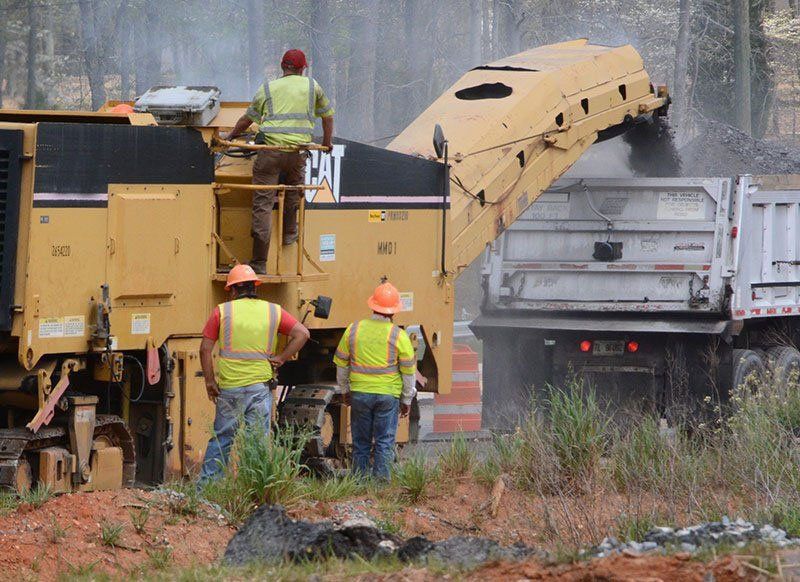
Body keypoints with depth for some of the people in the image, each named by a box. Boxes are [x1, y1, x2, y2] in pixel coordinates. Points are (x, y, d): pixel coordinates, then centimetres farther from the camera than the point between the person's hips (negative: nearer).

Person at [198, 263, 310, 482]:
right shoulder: (273, 311, 6)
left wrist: (209, 381, 4)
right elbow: (302, 334, 2)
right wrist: (281, 358, 4)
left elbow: (205, 349, -2)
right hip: (259, 385, 0)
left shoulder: (222, 311, 1)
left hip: (229, 387, 0)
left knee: (221, 438, 9)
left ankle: (206, 482, 10)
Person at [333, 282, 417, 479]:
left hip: (359, 394, 2)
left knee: (361, 443, 11)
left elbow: (341, 364, 8)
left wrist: (345, 390, 21)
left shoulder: (353, 330, -1)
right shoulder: (398, 336, -8)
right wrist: (406, 400, 9)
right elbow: (409, 371, -3)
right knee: (384, 443, 4)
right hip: (388, 395, -2)